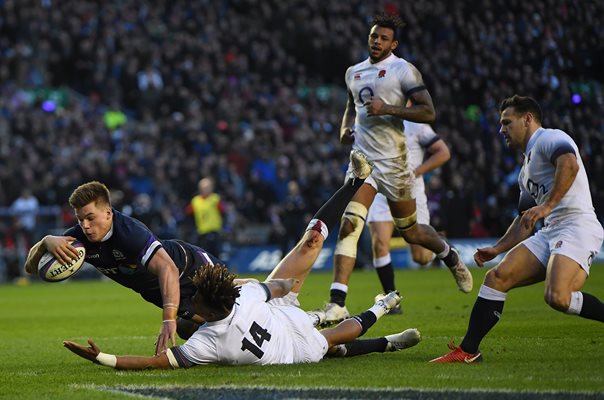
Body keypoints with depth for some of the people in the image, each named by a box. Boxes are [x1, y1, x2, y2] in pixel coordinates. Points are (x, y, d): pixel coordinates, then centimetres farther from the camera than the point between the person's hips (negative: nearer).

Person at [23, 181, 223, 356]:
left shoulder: (131, 231, -43)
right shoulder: (80, 237, -23)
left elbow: (167, 268, -54)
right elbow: (31, 266, -20)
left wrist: (169, 320, -65)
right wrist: (47, 242, -45)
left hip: (191, 266, -5)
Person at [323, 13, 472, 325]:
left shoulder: (403, 70, -6)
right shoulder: (354, 73, 13)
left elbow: (428, 112, -12)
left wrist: (389, 109, -22)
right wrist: (346, 127, 12)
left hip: (392, 162, -4)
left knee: (410, 231, 10)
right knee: (349, 225, -16)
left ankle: (451, 256, 44)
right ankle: (337, 304, -22)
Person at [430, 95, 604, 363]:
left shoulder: (549, 138, -1)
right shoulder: (527, 168, 29)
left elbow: (569, 164, -23)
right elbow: (525, 220, 33)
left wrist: (547, 205, -27)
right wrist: (497, 249, 26)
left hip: (577, 224, -10)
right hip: (549, 232, 10)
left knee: (557, 297, -32)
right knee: (496, 277, -1)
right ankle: (468, 351, 1)